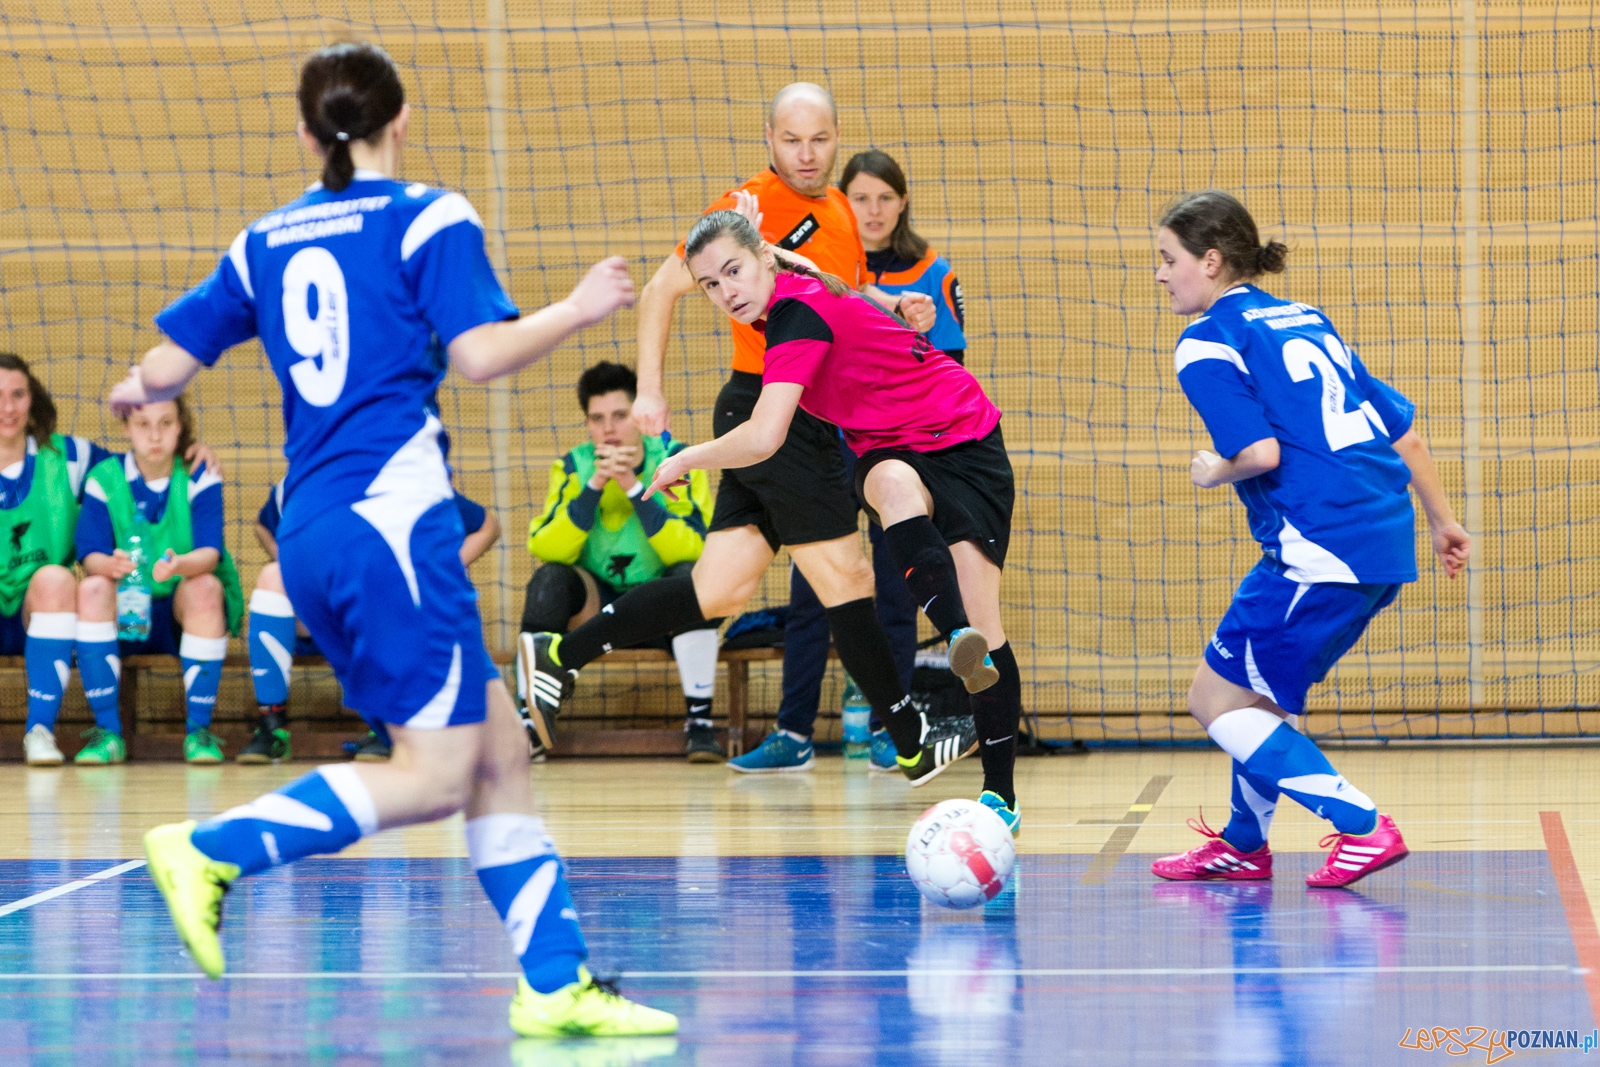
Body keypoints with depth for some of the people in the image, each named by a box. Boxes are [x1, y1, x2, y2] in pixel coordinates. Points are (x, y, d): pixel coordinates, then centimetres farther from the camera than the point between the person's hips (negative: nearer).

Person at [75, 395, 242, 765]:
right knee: (93, 588, -28)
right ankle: (107, 732, -26)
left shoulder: (199, 476, -6)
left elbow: (209, 552, -20)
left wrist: (180, 565, -44)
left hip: (185, 610, -1)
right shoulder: (104, 478, -3)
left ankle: (199, 729, -25)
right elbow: (90, 556, -14)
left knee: (205, 586, -32)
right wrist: (111, 565, -39)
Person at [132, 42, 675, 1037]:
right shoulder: (428, 218, -1)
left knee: (499, 748, 9)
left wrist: (134, 392, 38)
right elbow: (480, 353, -11)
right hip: (388, 515, -8)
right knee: (435, 775, -6)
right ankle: (213, 850, -12)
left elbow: (163, 368, 16)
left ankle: (557, 983, 6)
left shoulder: (266, 242, 15)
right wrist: (579, 309, 5)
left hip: (311, 534, 8)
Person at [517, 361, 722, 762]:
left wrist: (633, 486, -31)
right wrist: (595, 486, -28)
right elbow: (545, 549, -19)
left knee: (691, 576, -31)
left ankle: (699, 722, -26)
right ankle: (529, 722, -20)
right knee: (548, 580, -26)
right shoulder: (572, 468, -4)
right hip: (596, 604, 1)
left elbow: (691, 549, -25)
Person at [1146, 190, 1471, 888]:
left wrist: (1214, 473, 2)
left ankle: (1362, 827, -7)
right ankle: (1244, 845, 33)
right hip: (1385, 539, 9)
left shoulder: (1207, 343, -4)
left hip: (1318, 548, -9)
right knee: (1252, 688, 24)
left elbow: (1260, 451, -18)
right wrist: (1441, 520, 31)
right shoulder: (1306, 321, 20)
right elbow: (1401, 429, 22)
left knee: (1216, 699, 1)